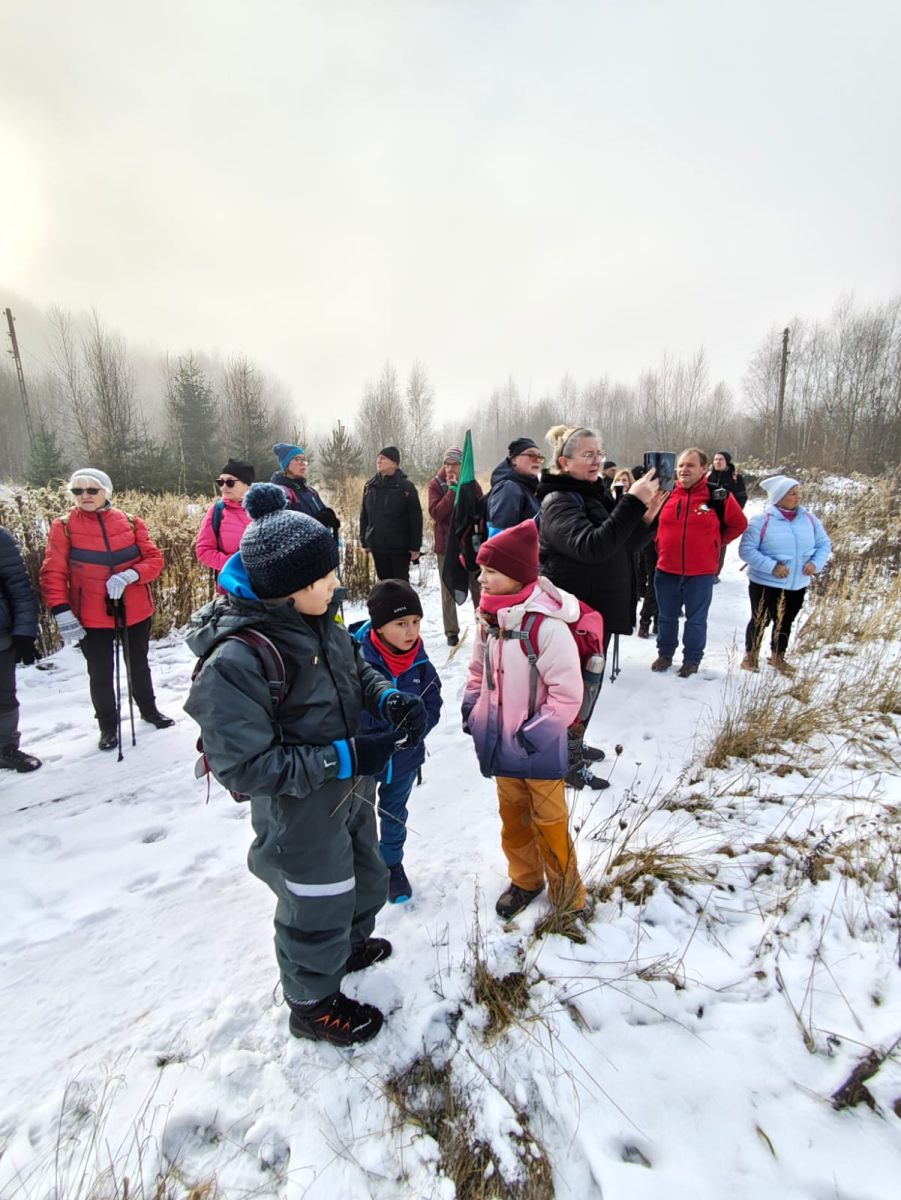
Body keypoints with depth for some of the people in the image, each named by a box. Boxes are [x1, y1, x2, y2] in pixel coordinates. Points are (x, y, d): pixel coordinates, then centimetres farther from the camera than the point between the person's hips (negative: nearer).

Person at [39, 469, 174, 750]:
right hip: (92, 617, -1)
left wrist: (130, 575, -22)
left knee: (139, 665, 19)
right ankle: (108, 727, 27)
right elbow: (53, 573, -8)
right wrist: (62, 612, -17)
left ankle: (148, 709, 41)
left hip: (135, 611, 2)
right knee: (100, 674, 8)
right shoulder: (63, 527, -6)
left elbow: (154, 559, -3)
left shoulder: (131, 523, -1)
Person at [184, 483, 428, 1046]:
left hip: (351, 792, 8)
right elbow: (244, 766, -28)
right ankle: (314, 1004, 48)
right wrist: (344, 757, -30)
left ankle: (350, 946, 62)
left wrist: (390, 697, -13)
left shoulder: (318, 620, -9)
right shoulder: (235, 661, -32)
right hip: (301, 815, -8)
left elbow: (357, 667, 8)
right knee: (318, 908, 17)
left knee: (367, 878, 30)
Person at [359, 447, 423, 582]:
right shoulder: (370, 486, 5)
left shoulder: (406, 487, -8)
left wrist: (415, 546, -11)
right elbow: (364, 516, 10)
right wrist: (364, 541, 8)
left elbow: (416, 519, -9)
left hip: (400, 546, -4)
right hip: (377, 546, 4)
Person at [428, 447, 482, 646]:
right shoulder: (436, 484, -1)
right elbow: (435, 513, -14)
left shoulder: (472, 484, 3)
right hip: (446, 545, -1)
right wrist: (452, 491, -18)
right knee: (448, 589, 3)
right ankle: (452, 632, 10)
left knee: (478, 586, 8)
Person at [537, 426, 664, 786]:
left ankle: (574, 743, 38)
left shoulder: (597, 494, 11)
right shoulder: (558, 502, -17)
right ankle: (568, 763, 17)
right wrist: (632, 502, -34)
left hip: (599, 608, 9)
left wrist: (646, 517, -5)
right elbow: (592, 546, -33)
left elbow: (623, 547, 12)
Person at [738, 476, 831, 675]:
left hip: (798, 584, 5)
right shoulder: (762, 520, -15)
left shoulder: (809, 518, 0)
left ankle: (778, 657, 38)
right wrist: (772, 566, -25)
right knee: (760, 621, 9)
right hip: (765, 583, -5)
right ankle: (751, 655, 29)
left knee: (785, 622, 19)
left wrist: (816, 563, -11)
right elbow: (746, 550, -18)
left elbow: (824, 544, 8)